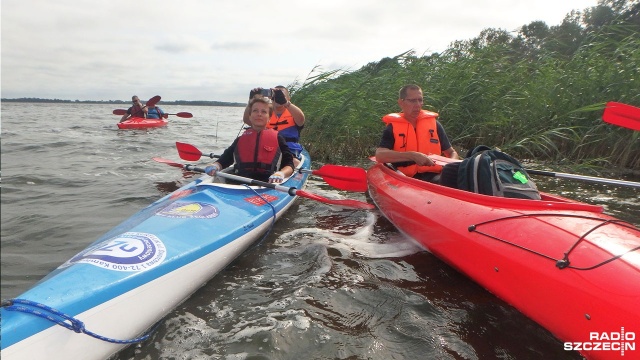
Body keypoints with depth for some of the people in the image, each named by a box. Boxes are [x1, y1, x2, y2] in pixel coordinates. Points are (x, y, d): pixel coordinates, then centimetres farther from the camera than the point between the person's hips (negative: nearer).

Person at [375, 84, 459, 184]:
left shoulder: (433, 123, 14)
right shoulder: (393, 127, 5)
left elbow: (452, 153, 21)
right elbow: (379, 155, -12)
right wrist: (412, 155, -22)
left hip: (434, 176, 3)